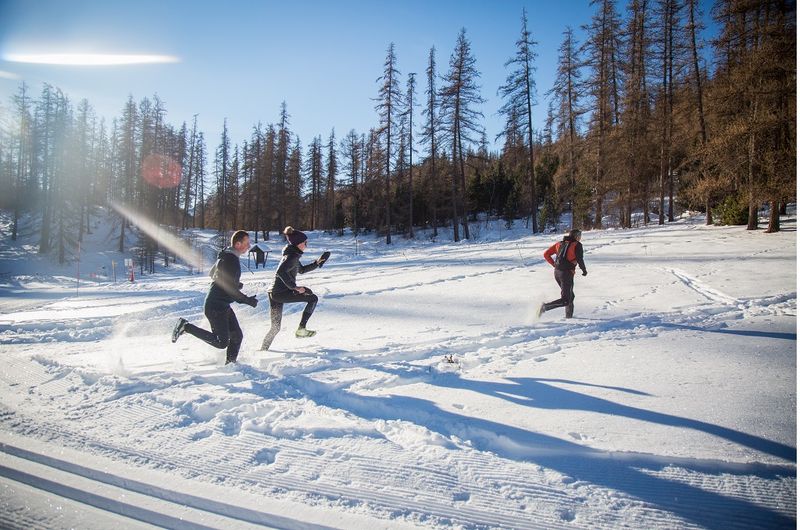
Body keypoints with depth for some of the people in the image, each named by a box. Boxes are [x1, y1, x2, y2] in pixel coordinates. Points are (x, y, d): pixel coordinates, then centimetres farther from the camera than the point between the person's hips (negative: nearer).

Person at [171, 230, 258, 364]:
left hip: (223, 306, 10)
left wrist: (235, 284, 20)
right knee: (222, 342, -7)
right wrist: (248, 300, -17)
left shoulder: (227, 256, 10)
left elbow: (212, 273, 24)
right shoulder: (230, 260, -21)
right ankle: (186, 327, 1)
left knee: (237, 336, 9)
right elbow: (230, 289, -25)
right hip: (215, 306, -10)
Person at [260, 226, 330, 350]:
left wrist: (317, 263, 23)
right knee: (313, 298, -2)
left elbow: (302, 270, 31)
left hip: (275, 293, 10)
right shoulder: (292, 256, -14)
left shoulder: (293, 255, 17)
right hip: (282, 293, -10)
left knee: (275, 328, 17)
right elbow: (281, 272, -28)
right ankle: (301, 329, -4)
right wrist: (294, 287, -25)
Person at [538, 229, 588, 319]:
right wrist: (584, 271, 5)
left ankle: (569, 316, 23)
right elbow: (580, 260, -11)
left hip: (557, 272, 7)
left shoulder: (560, 243, 14)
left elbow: (546, 254, 10)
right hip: (567, 273, -7)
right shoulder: (577, 245, -1)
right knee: (565, 300, -6)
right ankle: (545, 307, -23)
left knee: (570, 296, 22)